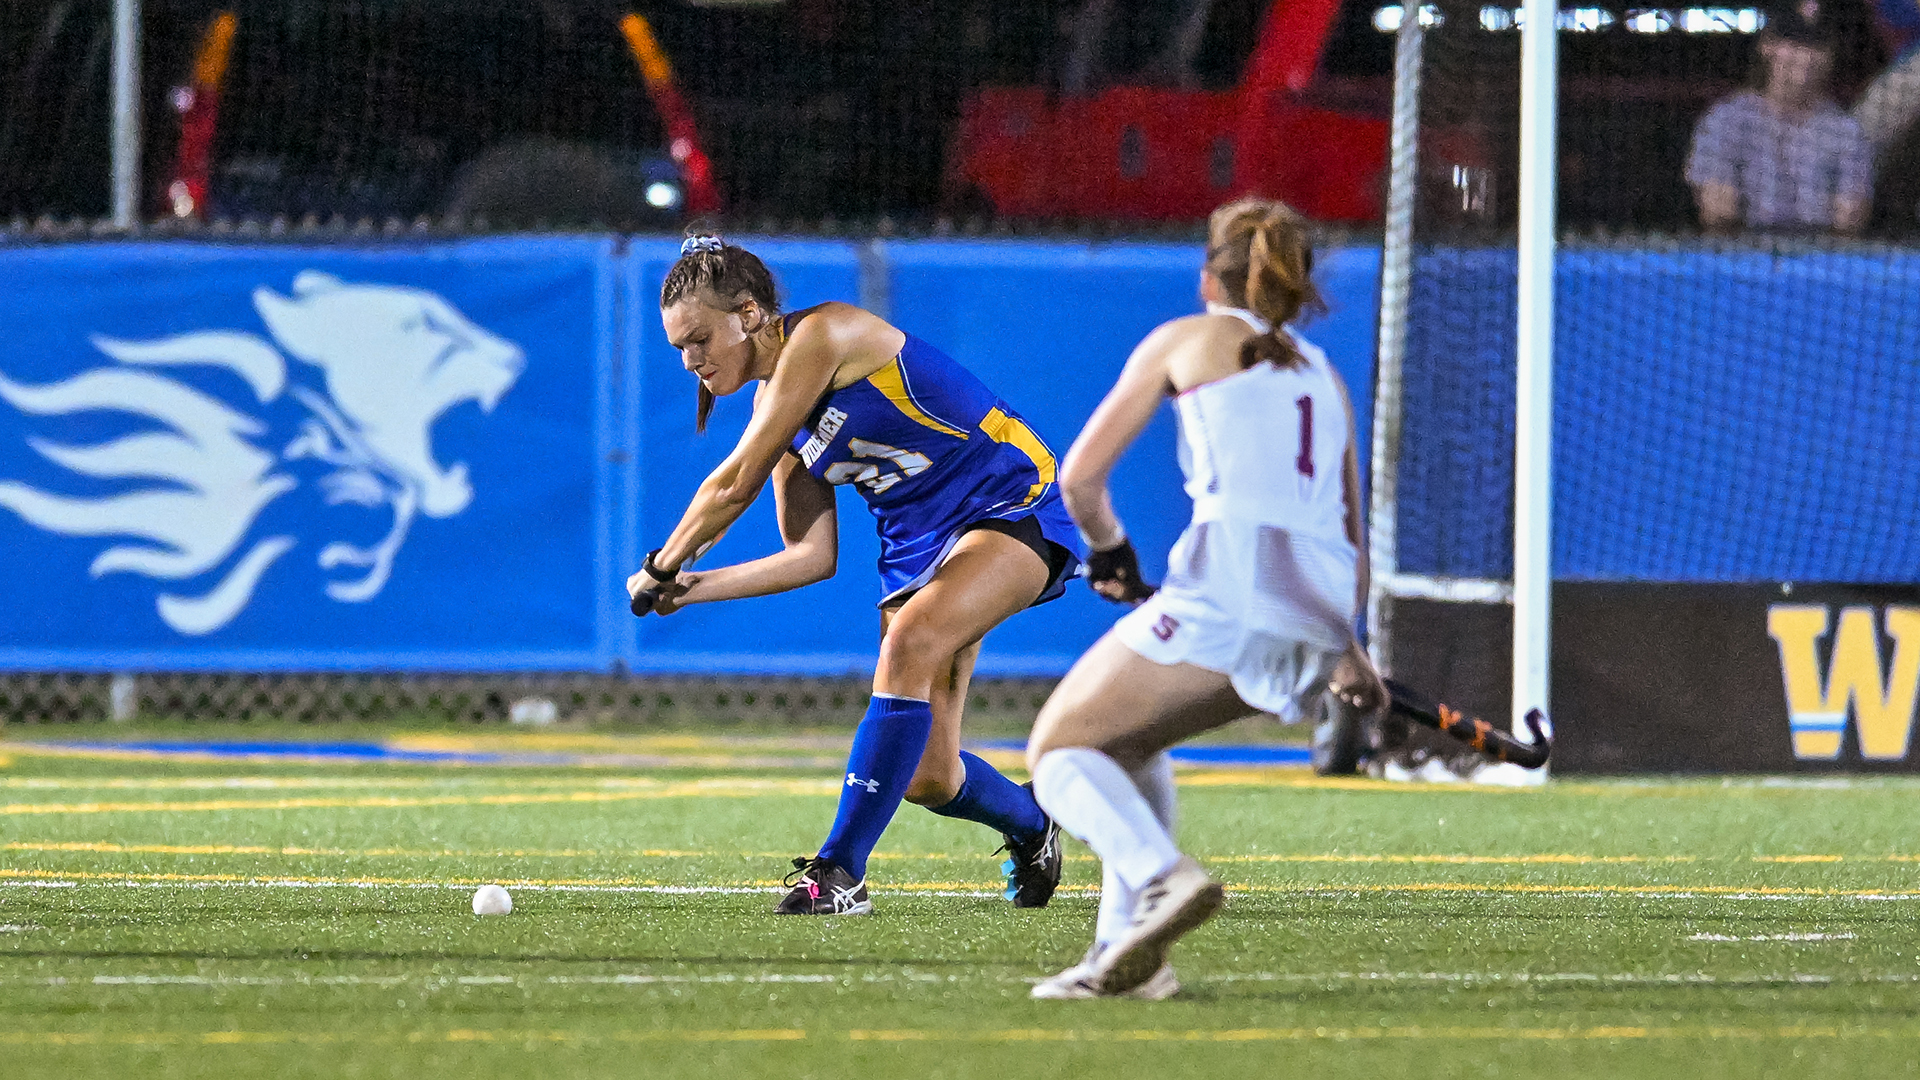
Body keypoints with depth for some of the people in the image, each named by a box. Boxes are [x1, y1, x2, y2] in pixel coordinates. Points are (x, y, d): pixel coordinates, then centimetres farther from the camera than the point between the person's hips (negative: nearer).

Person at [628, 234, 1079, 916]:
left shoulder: (823, 336, -19)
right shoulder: (776, 407, 7)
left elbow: (735, 485, -18)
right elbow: (812, 555, 6)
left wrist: (663, 565, -5)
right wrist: (694, 589, -3)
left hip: (1011, 503, -8)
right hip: (916, 543, 8)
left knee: (910, 643, -33)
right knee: (924, 778, 1)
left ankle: (840, 871, -31)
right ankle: (1030, 823, 34)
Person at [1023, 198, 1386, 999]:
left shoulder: (1186, 340, 13)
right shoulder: (1324, 375, 27)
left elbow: (1079, 478, 13)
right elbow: (1350, 535, 31)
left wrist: (1110, 556, 31)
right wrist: (1346, 650, 44)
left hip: (1227, 592, -6)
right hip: (1319, 617, 6)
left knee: (1059, 751, 4)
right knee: (1129, 741, 27)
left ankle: (1162, 877, -26)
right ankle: (1126, 950, 14)